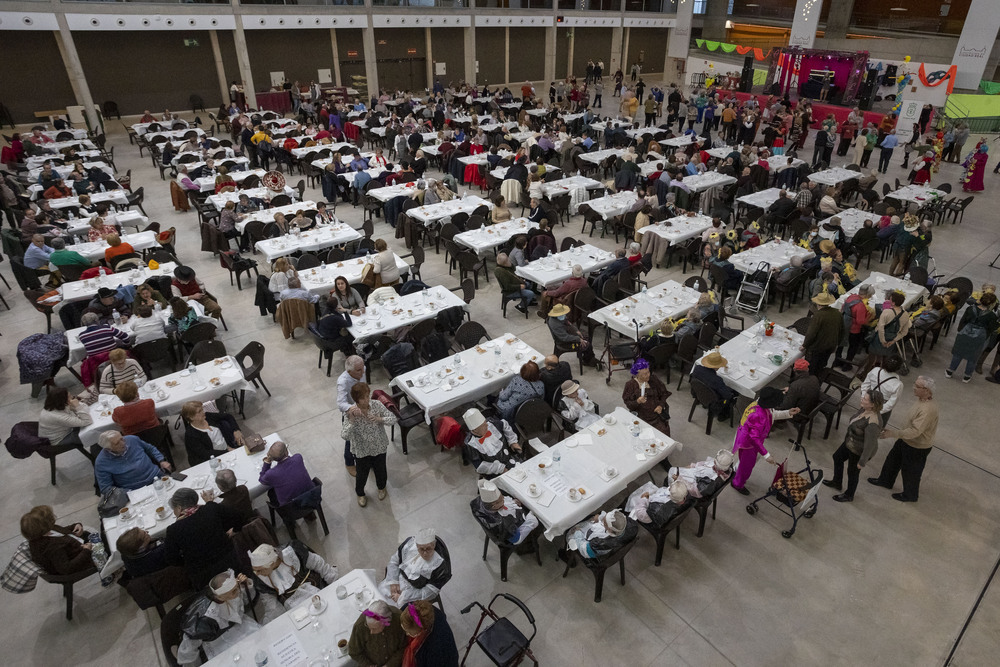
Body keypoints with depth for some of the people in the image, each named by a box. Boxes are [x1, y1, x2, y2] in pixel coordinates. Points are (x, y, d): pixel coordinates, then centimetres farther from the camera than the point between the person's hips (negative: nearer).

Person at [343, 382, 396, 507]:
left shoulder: (377, 405, -20)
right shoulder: (351, 412, -25)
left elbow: (393, 419, -15)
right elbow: (346, 436, -29)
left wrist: (380, 419, -33)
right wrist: (352, 419, -41)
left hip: (379, 447, 2)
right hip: (361, 451, -2)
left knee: (380, 470, 25)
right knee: (362, 474, 21)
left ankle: (381, 487, 59)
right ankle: (360, 494, 53)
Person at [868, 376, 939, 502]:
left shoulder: (928, 409, -37)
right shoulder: (922, 399, -7)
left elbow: (915, 431, -38)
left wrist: (893, 433, -38)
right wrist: (901, 430, 20)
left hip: (918, 447, -9)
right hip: (907, 440, 9)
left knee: (910, 472, 14)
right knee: (893, 459, 26)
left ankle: (910, 495, 39)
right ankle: (885, 480, 49)